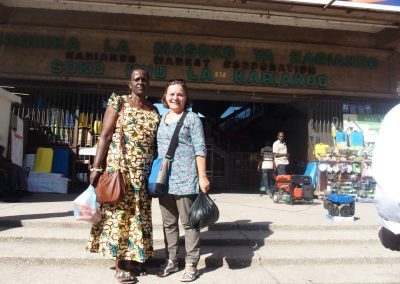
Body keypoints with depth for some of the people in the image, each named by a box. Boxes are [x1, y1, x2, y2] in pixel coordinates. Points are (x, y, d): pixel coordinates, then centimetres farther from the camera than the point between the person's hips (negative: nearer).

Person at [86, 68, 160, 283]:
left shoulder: (154, 111, 10)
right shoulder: (118, 102, -1)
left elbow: (154, 144, 12)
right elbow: (105, 136, -7)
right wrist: (96, 167, -14)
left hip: (143, 172, 4)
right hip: (119, 167, -4)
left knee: (138, 214, 9)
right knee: (118, 212, 0)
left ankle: (133, 257, 23)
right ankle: (119, 264, 10)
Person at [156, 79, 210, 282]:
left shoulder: (192, 118, -3)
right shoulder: (161, 119, 14)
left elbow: (199, 149, -8)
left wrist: (202, 177, -13)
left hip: (186, 179, -6)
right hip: (164, 179, 6)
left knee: (189, 223, 3)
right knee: (168, 223, 14)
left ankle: (191, 264, 14)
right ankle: (171, 261, 27)